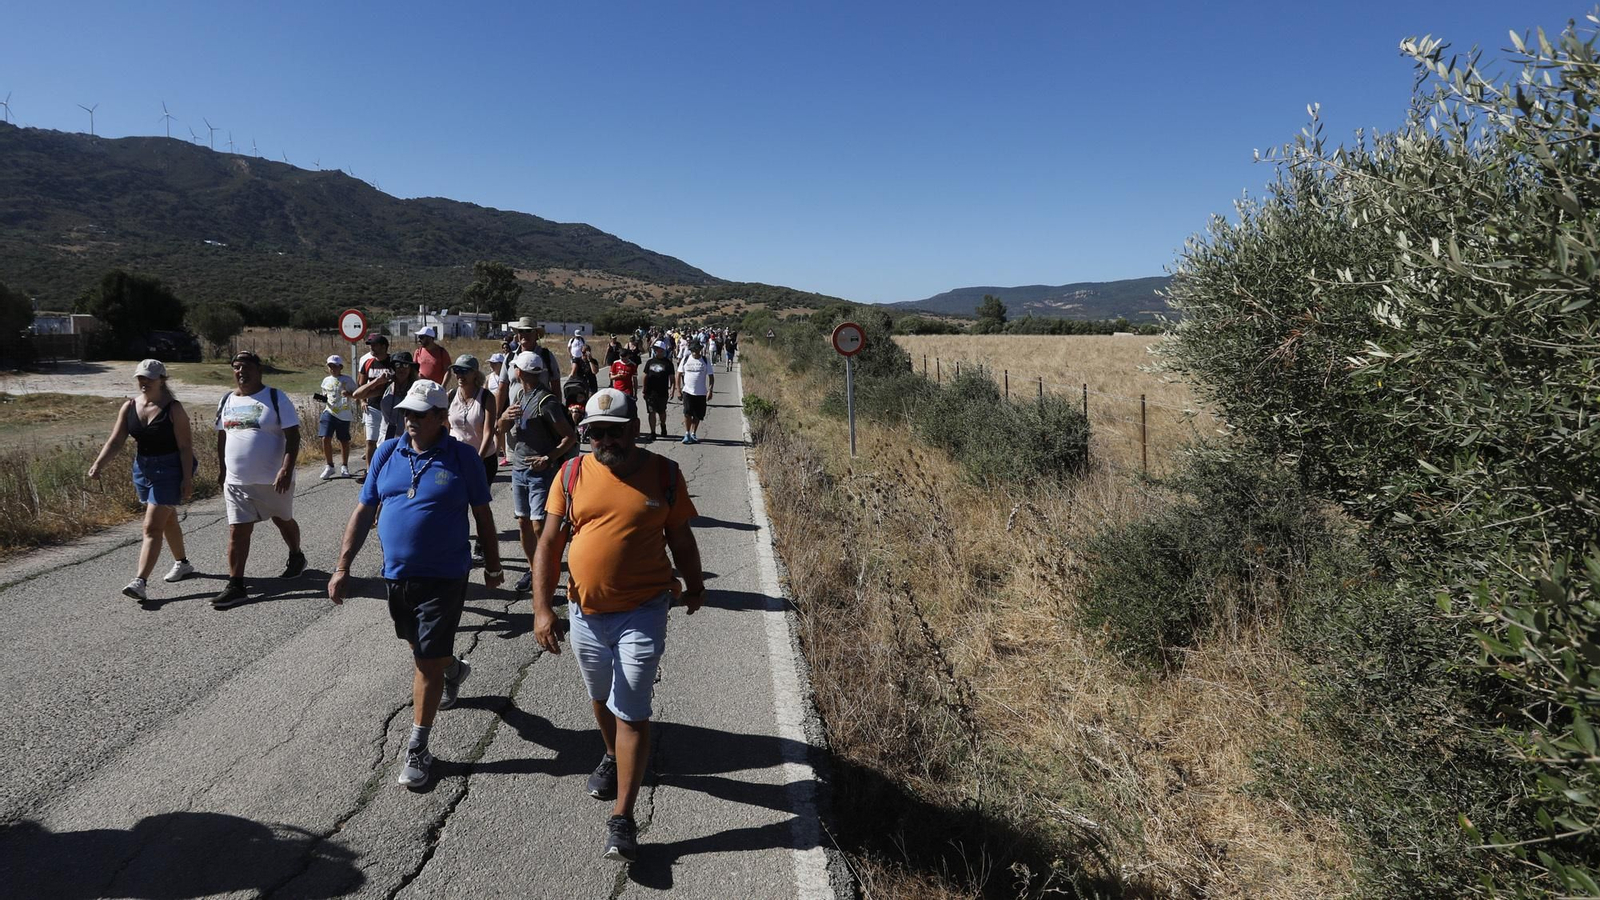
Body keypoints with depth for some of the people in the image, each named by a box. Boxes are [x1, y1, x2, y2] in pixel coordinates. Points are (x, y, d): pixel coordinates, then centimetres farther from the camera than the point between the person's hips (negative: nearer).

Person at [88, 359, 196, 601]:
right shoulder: (129, 407, 3)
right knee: (167, 520, 21)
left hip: (169, 470, -6)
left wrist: (187, 479, -17)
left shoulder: (174, 409, -12)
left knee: (152, 527, -11)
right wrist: (98, 464, -15)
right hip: (142, 469, 7)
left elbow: (185, 446, -13)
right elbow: (116, 441, 1)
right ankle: (182, 563, 37)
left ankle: (140, 582, -15)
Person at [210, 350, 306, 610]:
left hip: (273, 480, -3)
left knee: (283, 520, 16)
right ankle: (236, 586, 1)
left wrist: (286, 469, -22)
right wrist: (223, 472, 16)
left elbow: (292, 436, -13)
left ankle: (296, 557, 42)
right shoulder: (227, 401, 7)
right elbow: (222, 438, 17)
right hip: (236, 482, 4)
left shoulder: (275, 398, -8)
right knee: (237, 531, -1)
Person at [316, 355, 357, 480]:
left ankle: (344, 466, 22)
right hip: (329, 413, 2)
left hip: (344, 415, -2)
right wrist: (321, 398, 2)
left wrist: (349, 393, -18)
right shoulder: (326, 381, 12)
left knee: (344, 441, 6)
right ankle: (329, 466, 4)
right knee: (326, 438, -10)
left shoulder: (348, 380, 1)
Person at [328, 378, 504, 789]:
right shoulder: (388, 452, 0)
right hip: (396, 575, 5)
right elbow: (363, 512, 5)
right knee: (419, 646, 24)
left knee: (428, 663, 0)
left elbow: (483, 514, -1)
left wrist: (492, 566, 4)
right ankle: (455, 669, 57)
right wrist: (342, 566, 2)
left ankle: (417, 750, 13)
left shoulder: (462, 456, -9)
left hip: (444, 578, -5)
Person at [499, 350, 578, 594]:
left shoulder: (546, 401, -16)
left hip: (540, 471, -8)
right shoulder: (517, 393, 9)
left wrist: (548, 458, -24)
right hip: (518, 468, 8)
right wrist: (505, 416, -10)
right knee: (523, 522, 13)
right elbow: (502, 429, 12)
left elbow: (570, 437, -16)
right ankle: (533, 569, 27)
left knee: (539, 525, -8)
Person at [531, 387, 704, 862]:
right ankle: (614, 756, 52)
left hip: (642, 613, -3)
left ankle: (622, 818, 7)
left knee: (632, 711, -3)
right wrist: (542, 607, -9)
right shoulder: (572, 474, -3)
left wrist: (694, 585, 16)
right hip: (585, 612, 3)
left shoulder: (664, 473, -6)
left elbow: (680, 537, 6)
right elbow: (550, 543, -2)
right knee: (600, 697, 23)